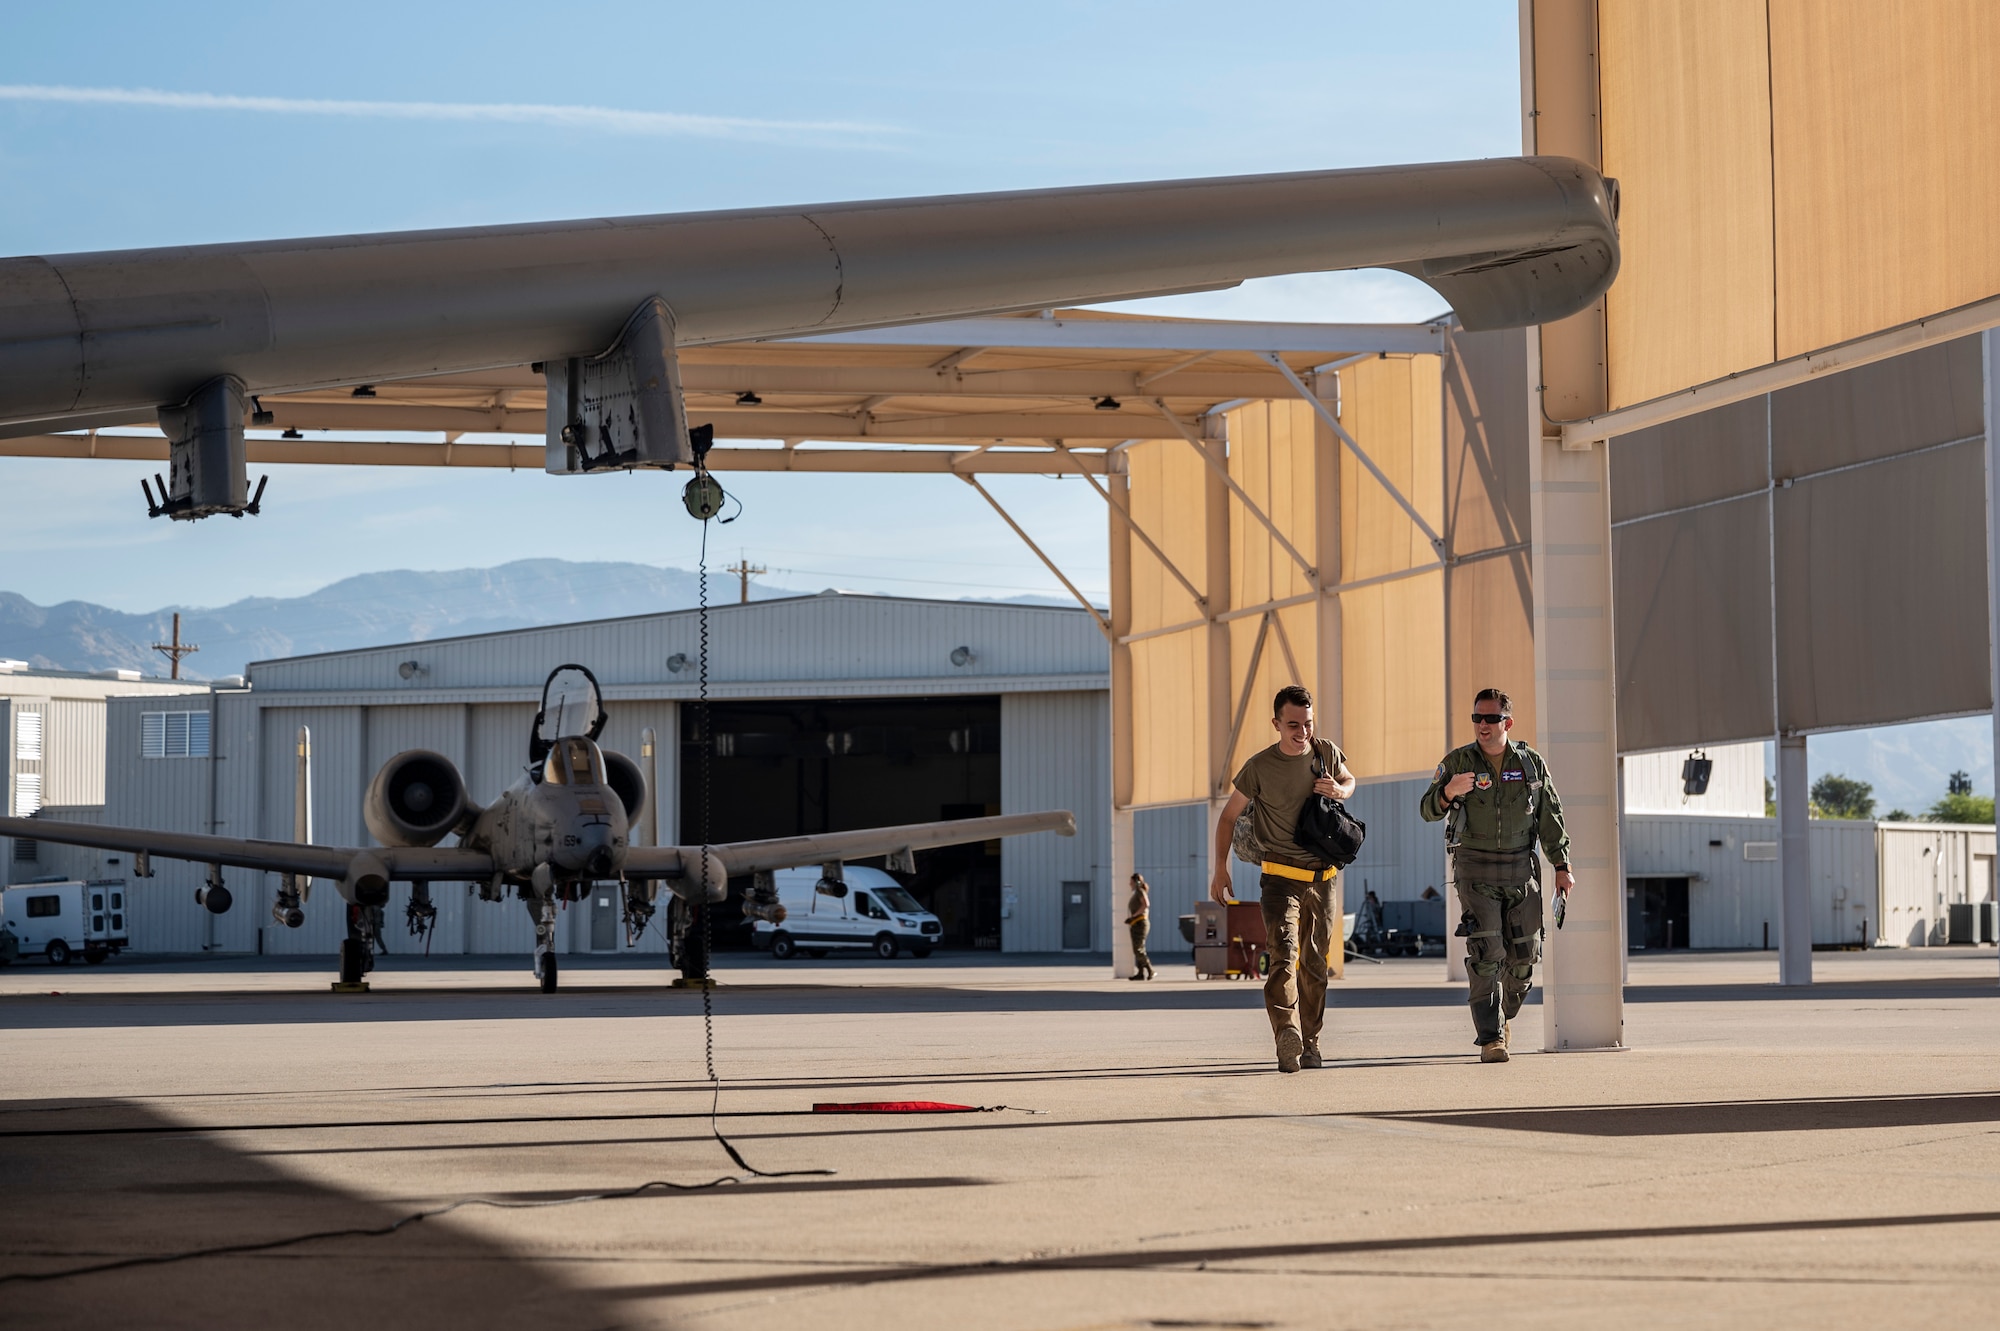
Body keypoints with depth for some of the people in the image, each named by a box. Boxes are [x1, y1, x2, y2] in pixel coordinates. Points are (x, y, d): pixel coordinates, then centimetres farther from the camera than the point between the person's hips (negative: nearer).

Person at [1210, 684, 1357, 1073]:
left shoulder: (1327, 753, 2)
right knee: (1284, 954, -20)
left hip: (1323, 876, 4)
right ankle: (1288, 1041, -34)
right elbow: (1229, 815, 3)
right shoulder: (1260, 767, -8)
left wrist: (1340, 790, -2)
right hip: (1281, 875, -4)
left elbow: (1349, 780, 24)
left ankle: (1310, 1044, 18)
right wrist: (1220, 869, -2)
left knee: (1315, 963, 9)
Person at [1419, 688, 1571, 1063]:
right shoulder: (1457, 762, -3)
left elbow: (1550, 819, 9)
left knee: (1524, 955, 6)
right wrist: (1448, 792, -29)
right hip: (1475, 872, -3)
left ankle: (1504, 1013, 34)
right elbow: (1428, 811, -8)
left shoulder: (1531, 763, 4)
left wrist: (1562, 867, 4)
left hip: (1521, 869, 3)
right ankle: (1490, 1038, -11)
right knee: (1486, 954, -13)